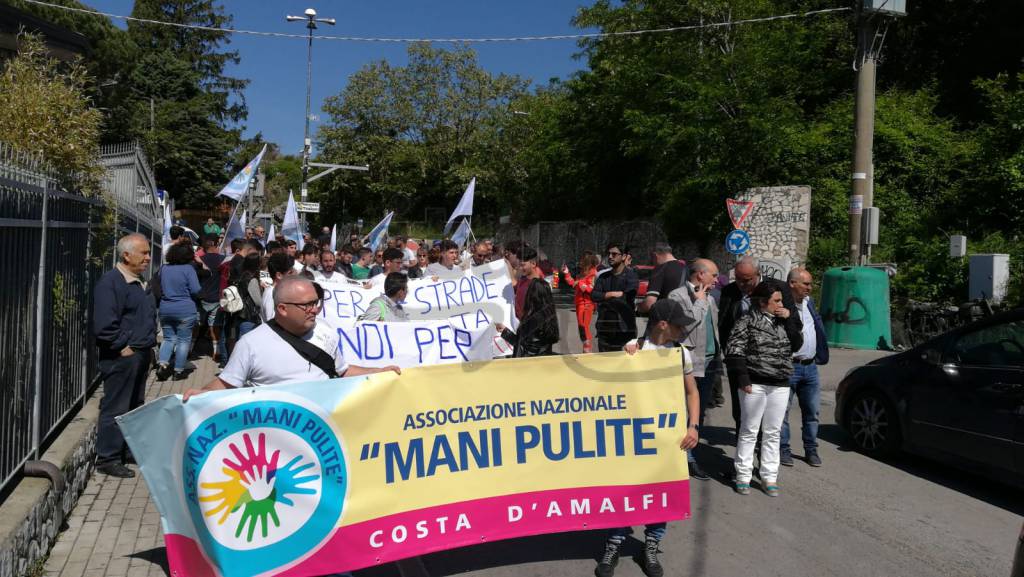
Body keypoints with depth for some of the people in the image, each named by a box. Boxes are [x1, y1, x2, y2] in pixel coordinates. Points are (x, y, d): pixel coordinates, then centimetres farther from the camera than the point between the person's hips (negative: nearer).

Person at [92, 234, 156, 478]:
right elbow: (104, 325, -22)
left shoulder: (139, 283, 14)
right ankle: (107, 458, 8)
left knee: (135, 406, 17)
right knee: (115, 408, -1)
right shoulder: (110, 282, -15)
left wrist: (149, 343, 15)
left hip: (141, 355, 9)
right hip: (121, 356, -9)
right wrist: (124, 347, -17)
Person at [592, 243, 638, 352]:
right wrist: (613, 294, -14)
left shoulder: (631, 275, -3)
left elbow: (627, 299, -16)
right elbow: (594, 295, -2)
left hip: (624, 330, -5)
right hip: (604, 329, 5)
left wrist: (604, 298, -6)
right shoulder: (603, 276, 13)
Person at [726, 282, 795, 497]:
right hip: (755, 384, -5)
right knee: (749, 431, 3)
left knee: (773, 433, 10)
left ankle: (769, 477, 18)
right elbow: (734, 350, -10)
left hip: (780, 385, 5)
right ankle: (743, 476, 12)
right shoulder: (748, 321, -6)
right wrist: (742, 379, -15)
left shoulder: (782, 321, 13)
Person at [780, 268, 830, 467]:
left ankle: (811, 450, 24)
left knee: (812, 412, 13)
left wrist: (820, 356, 16)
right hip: (789, 367, -7)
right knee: (783, 411, 3)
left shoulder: (809, 302, 11)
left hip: (810, 367, 7)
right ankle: (783, 449, 15)